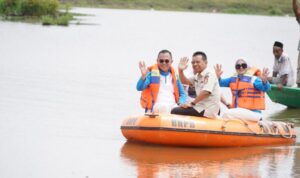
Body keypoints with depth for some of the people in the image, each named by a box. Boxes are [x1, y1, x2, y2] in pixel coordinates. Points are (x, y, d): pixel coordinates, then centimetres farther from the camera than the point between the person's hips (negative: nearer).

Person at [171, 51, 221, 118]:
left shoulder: (209, 74, -12)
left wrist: (192, 103, -19)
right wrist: (180, 71, -2)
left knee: (175, 112, -17)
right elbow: (185, 81, 17)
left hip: (207, 110, -10)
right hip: (201, 107, 10)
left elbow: (205, 92, -22)